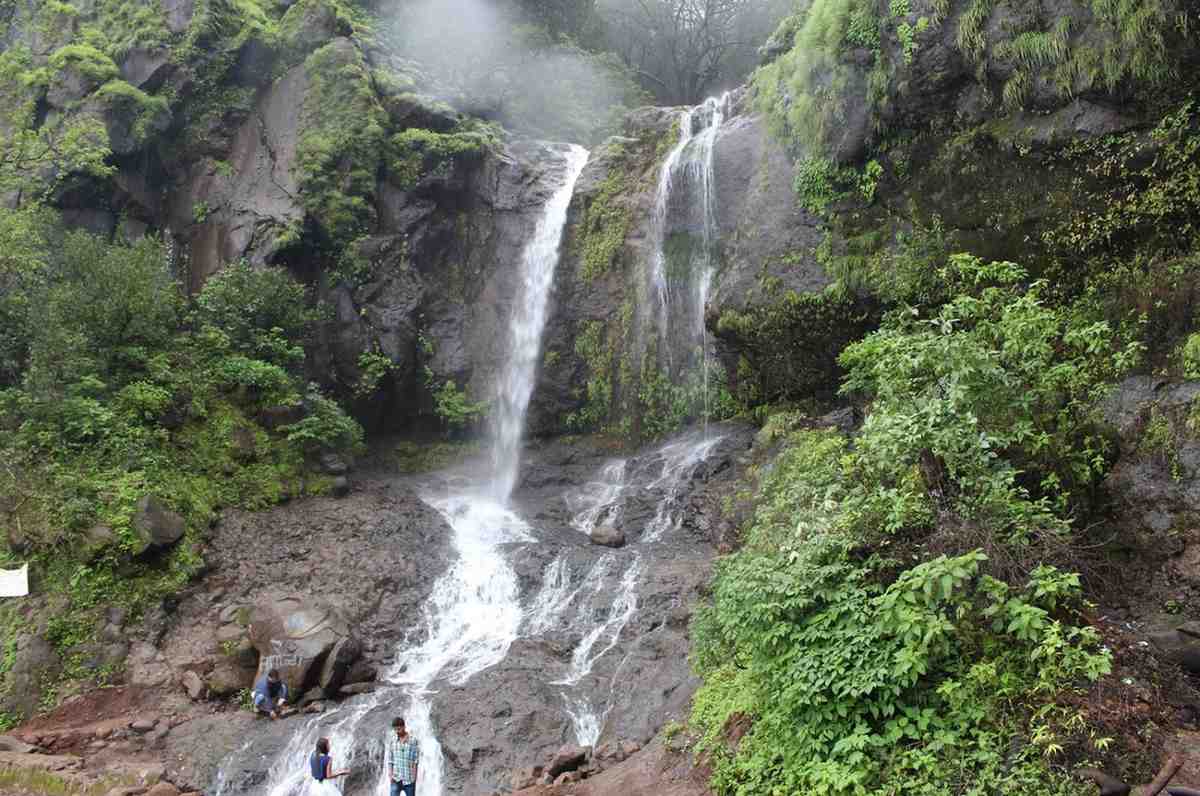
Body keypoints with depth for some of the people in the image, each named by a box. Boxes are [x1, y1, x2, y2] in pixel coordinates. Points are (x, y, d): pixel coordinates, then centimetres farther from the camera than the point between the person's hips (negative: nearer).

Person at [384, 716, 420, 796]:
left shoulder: (413, 740, -3)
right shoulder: (391, 740, 2)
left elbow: (416, 760, -1)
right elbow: (388, 759, 1)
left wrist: (414, 776, -6)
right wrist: (390, 774, -8)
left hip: (409, 779, -1)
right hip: (396, 779, 1)